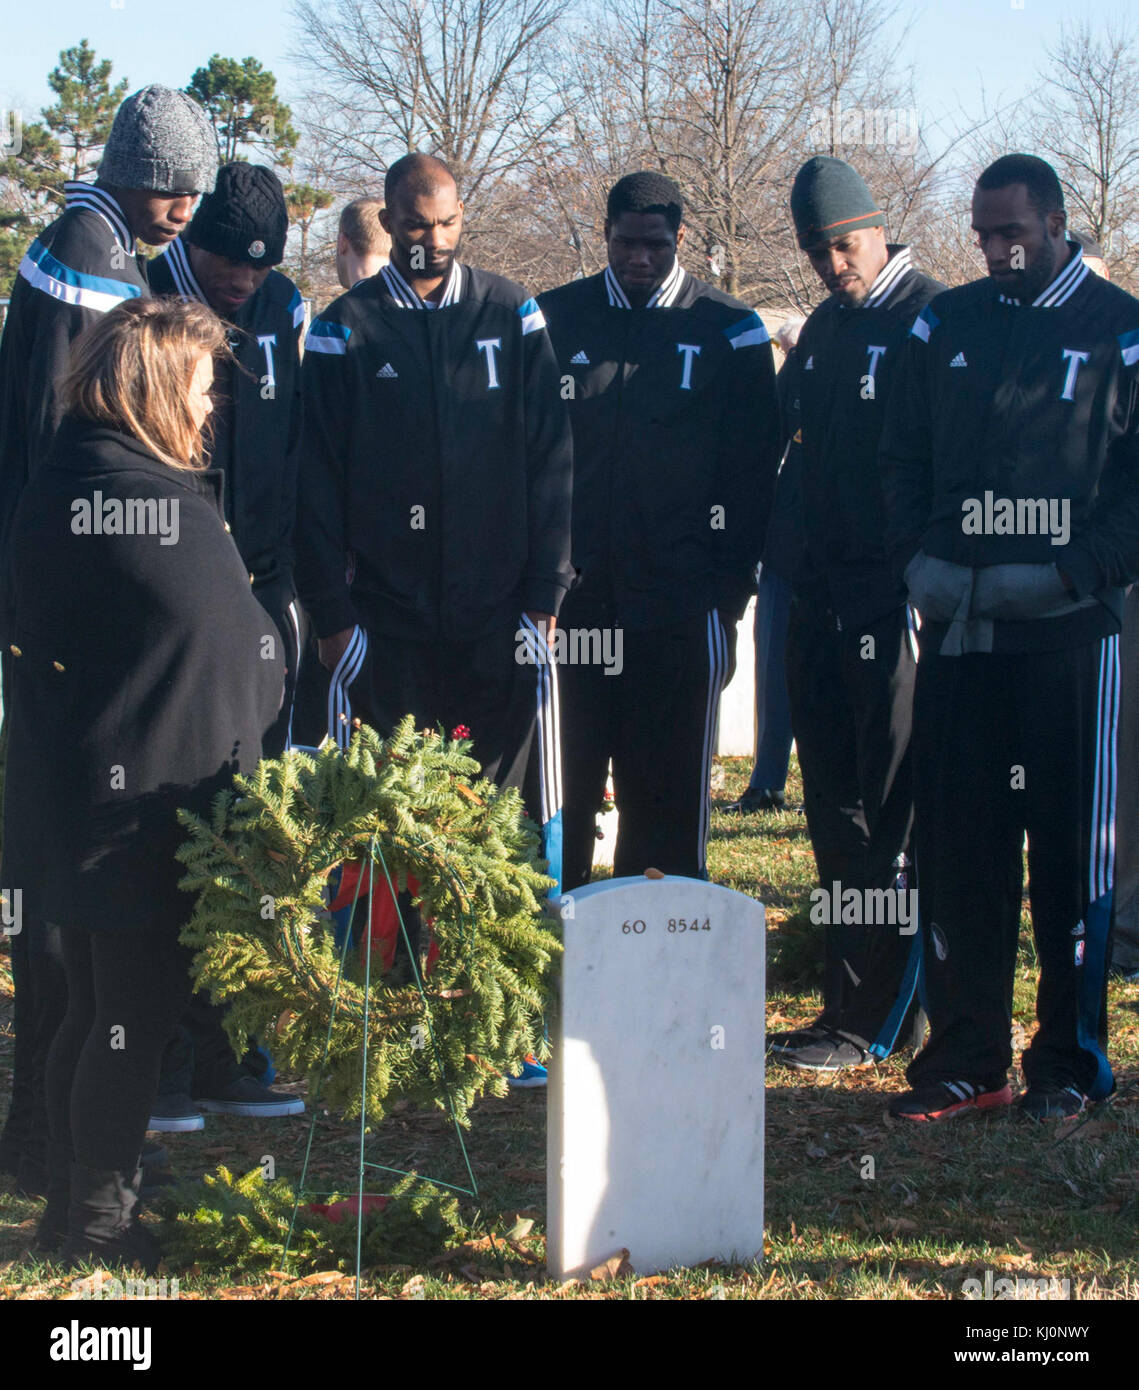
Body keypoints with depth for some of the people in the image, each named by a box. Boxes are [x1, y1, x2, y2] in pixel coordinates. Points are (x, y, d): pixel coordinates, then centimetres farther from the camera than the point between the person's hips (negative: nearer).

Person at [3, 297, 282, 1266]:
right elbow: (241, 652, -12)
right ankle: (100, 1222, 13)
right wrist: (259, 694, 9)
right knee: (137, 1018, 3)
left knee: (94, 1012, 18)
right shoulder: (158, 504, -20)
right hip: (149, 809, -9)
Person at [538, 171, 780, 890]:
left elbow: (753, 471, 4)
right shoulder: (555, 319, 7)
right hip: (568, 604, 1)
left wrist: (731, 584, -1)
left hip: (680, 611, -1)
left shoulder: (728, 330, 3)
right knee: (559, 791, 5)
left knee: (668, 801, 4)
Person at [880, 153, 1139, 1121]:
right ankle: (966, 1058, 13)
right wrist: (918, 559, -1)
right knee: (955, 842, 4)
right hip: (957, 627, 3)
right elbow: (903, 457, 15)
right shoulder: (944, 326, 12)